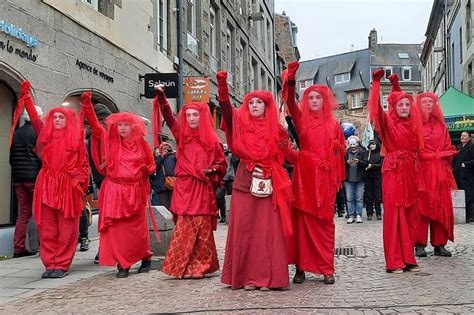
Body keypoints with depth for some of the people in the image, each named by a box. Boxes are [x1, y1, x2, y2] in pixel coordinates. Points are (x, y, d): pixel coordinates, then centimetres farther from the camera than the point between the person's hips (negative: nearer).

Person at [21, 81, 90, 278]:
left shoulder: (76, 140, 3)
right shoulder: (46, 135, 10)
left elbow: (84, 165, 4)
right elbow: (34, 118, 9)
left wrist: (78, 180, -9)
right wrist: (26, 95, 10)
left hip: (68, 187, -3)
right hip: (47, 185, 3)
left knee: (66, 230, 0)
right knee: (47, 230, 4)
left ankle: (61, 265, 7)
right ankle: (50, 264, 12)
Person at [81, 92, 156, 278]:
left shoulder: (141, 144, 6)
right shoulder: (110, 140, 4)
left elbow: (151, 164, 17)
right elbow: (95, 125, -5)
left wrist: (147, 169, -5)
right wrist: (87, 104, -14)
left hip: (135, 191, 0)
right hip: (114, 191, 0)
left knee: (137, 229, 6)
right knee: (116, 229, -3)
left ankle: (146, 258, 27)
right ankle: (122, 265, 6)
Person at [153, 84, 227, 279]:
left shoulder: (211, 140, 6)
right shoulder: (182, 135, 10)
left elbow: (222, 163, 12)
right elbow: (169, 117, -2)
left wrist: (212, 169, -8)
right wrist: (161, 96, -13)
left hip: (204, 188, -1)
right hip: (184, 187, 1)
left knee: (202, 228, -1)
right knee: (184, 228, -1)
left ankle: (200, 267, 9)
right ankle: (181, 267, 6)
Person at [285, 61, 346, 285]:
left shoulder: (333, 123, 11)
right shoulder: (301, 119, 6)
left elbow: (340, 150, 15)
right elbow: (290, 102, -12)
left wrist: (338, 178, 6)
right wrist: (291, 79, -28)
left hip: (325, 177, 1)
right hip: (304, 174, -1)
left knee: (324, 222, 3)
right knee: (302, 219, -2)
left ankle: (327, 269, 8)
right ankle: (300, 268, 4)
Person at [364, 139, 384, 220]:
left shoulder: (380, 154, 2)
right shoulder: (367, 153, 8)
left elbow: (381, 165, -5)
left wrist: (372, 166, -12)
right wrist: (366, 167, -11)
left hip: (377, 176, -2)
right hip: (368, 177, 2)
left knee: (377, 195, 0)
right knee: (368, 195, 2)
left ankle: (378, 213, 7)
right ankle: (369, 213, 7)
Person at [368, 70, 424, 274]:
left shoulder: (413, 124, 13)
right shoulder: (388, 122, 0)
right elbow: (376, 108, -14)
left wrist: (396, 85, 29)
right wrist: (376, 82, -16)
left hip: (411, 173, 5)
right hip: (393, 172, -5)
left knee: (409, 215, 6)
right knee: (394, 214, -5)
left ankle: (408, 258, 12)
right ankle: (394, 261, -2)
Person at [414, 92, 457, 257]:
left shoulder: (440, 125, 16)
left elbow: (448, 148, 16)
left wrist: (439, 156, 1)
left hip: (439, 172, 4)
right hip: (420, 170, -4)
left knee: (440, 207, 3)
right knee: (421, 207, -6)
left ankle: (439, 244, 8)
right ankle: (419, 245, -3)